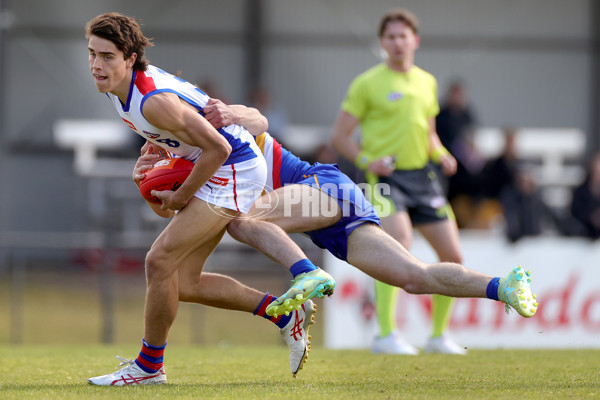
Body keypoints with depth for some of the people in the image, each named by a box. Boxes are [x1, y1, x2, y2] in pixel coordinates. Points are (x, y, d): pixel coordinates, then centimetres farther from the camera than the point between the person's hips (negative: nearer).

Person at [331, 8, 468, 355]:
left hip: (424, 177, 6)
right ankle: (387, 335, -28)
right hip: (387, 177, -6)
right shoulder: (367, 84, -2)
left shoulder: (427, 82, 14)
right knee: (399, 243, -28)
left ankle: (439, 335, 17)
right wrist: (366, 160, -17)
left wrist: (441, 155, 5)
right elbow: (340, 135, -1)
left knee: (453, 255, 3)